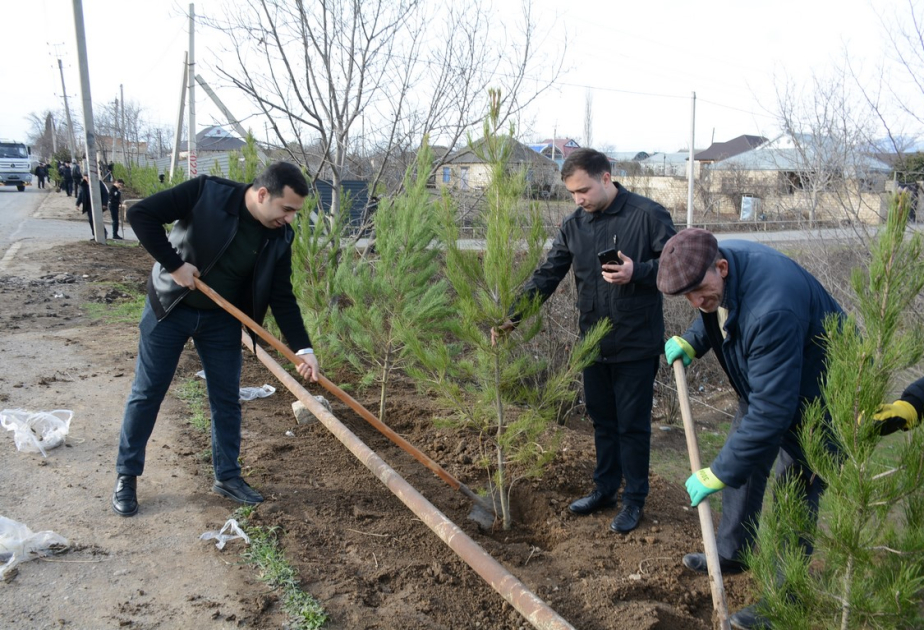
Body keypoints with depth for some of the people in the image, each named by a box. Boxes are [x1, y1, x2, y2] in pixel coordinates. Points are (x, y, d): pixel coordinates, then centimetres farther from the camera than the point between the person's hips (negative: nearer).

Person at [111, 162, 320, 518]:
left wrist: (302, 348, -17)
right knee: (146, 393, 6)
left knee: (227, 398, 7)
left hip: (222, 319, 3)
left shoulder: (279, 238, -11)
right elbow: (141, 214, -22)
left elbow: (282, 297, -9)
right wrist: (174, 265, -24)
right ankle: (126, 476, 23)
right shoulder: (207, 193, -22)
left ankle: (227, 476, 24)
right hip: (169, 308, -3)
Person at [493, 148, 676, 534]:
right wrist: (513, 317, -6)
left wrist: (636, 272, -26)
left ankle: (634, 500, 23)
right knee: (602, 420, 17)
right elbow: (547, 276, 3)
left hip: (637, 345, -5)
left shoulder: (648, 215, -12)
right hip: (594, 343, 5)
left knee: (633, 424, 6)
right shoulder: (574, 225, 4)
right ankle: (604, 489, 34)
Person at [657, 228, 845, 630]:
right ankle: (732, 553, 35)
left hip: (815, 394, -9)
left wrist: (718, 473, -32)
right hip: (762, 382, 9)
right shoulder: (712, 268, -16)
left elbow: (772, 409, -39)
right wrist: (692, 341, -8)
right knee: (742, 462, 17)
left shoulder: (772, 309, -42)